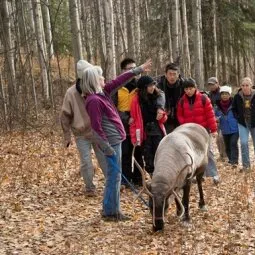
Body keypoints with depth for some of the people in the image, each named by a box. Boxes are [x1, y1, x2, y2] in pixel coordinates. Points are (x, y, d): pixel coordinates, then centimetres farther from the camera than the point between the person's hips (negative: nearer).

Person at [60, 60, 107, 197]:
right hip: (81, 135, -1)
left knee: (105, 159, 5)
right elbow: (65, 116, -2)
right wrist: (67, 136, 0)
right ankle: (89, 188, 19)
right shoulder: (71, 93, -11)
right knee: (86, 163, 1)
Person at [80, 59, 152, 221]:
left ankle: (113, 210, 20)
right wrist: (107, 148, -19)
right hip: (111, 141, -10)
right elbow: (97, 128, -19)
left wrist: (139, 70, 21)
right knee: (114, 176, -4)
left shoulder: (102, 93, 9)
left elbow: (119, 81, 18)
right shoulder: (94, 100, -18)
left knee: (115, 176, 13)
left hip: (115, 140, 10)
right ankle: (110, 212, 3)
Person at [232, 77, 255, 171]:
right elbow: (233, 109, 11)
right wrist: (238, 117, 0)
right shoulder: (237, 96, -5)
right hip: (242, 124, 1)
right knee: (243, 143, -10)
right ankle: (246, 165, 1)